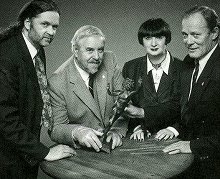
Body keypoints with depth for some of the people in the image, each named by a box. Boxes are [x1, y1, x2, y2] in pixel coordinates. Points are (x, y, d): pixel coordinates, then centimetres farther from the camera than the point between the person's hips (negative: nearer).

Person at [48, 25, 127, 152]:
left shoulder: (109, 61, -4)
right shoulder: (57, 82, -14)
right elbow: (55, 129, -11)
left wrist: (117, 131, -17)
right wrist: (76, 133, -31)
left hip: (114, 145, 1)